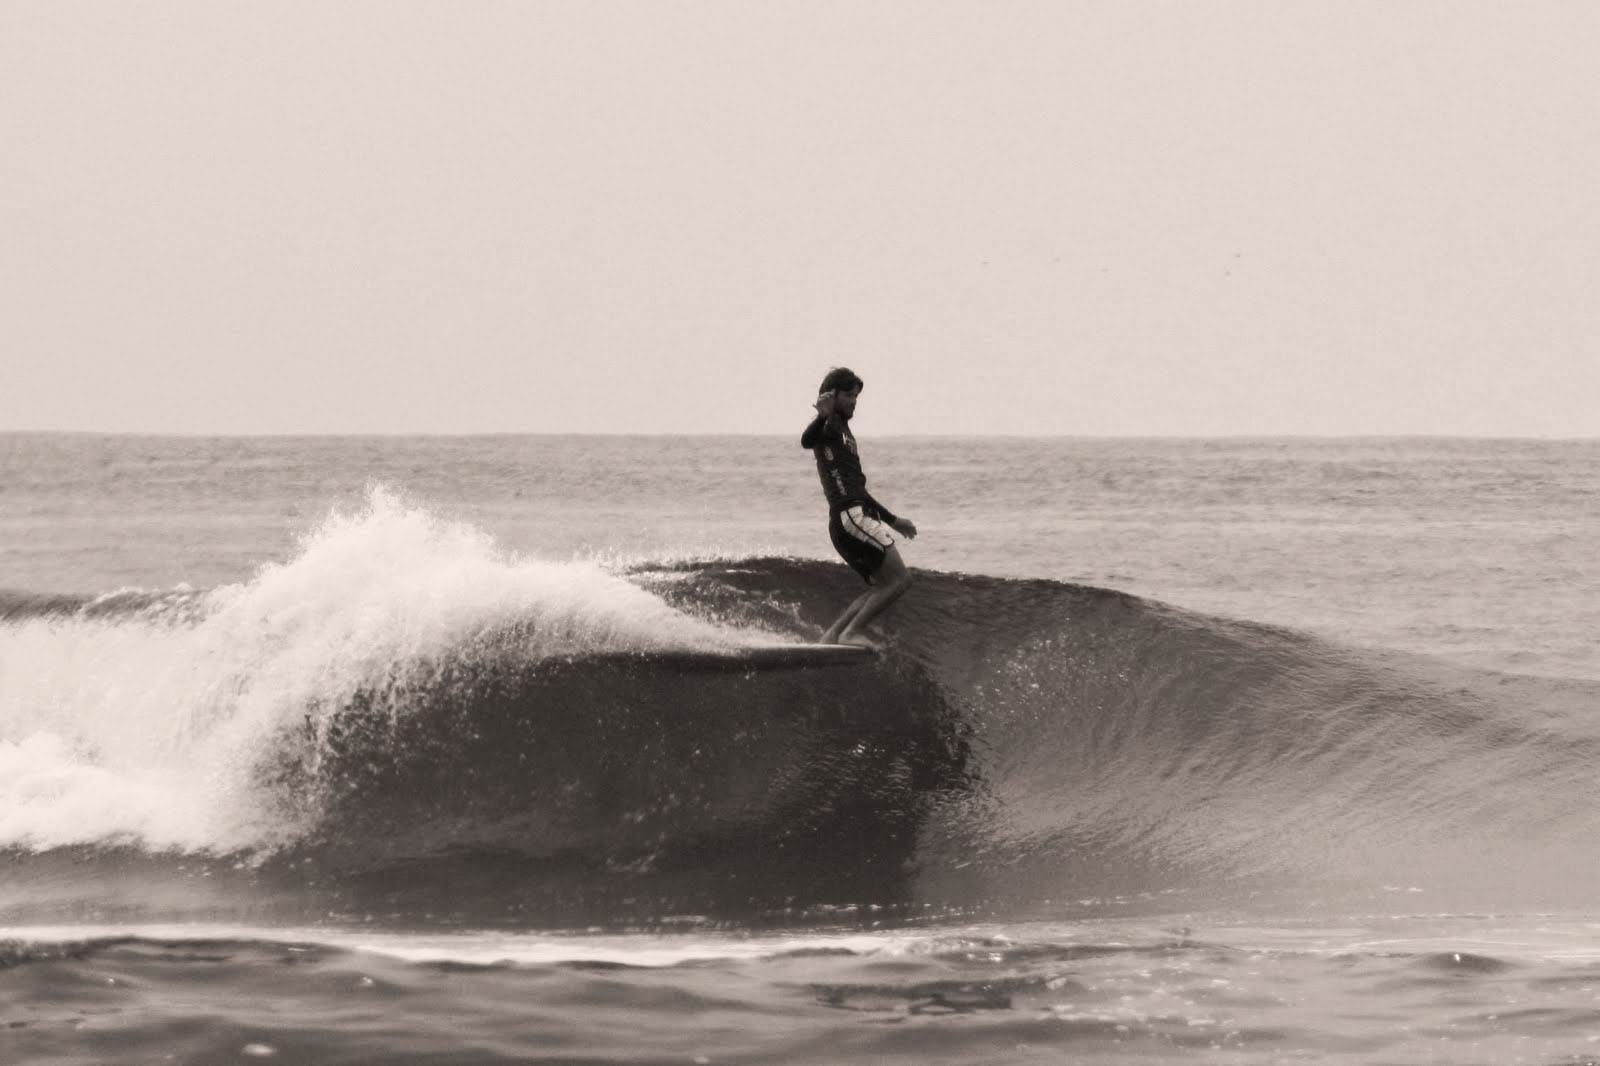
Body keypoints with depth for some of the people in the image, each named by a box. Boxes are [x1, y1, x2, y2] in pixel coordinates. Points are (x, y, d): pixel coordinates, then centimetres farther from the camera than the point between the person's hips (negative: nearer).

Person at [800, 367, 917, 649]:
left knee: (880, 587, 12)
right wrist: (823, 416, -47)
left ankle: (833, 635, 4)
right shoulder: (828, 425, -2)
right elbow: (807, 441, -28)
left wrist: (892, 520, 36)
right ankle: (852, 632, -14)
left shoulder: (843, 430, 27)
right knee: (899, 579, -11)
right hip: (849, 516, -10)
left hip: (858, 515, 10)